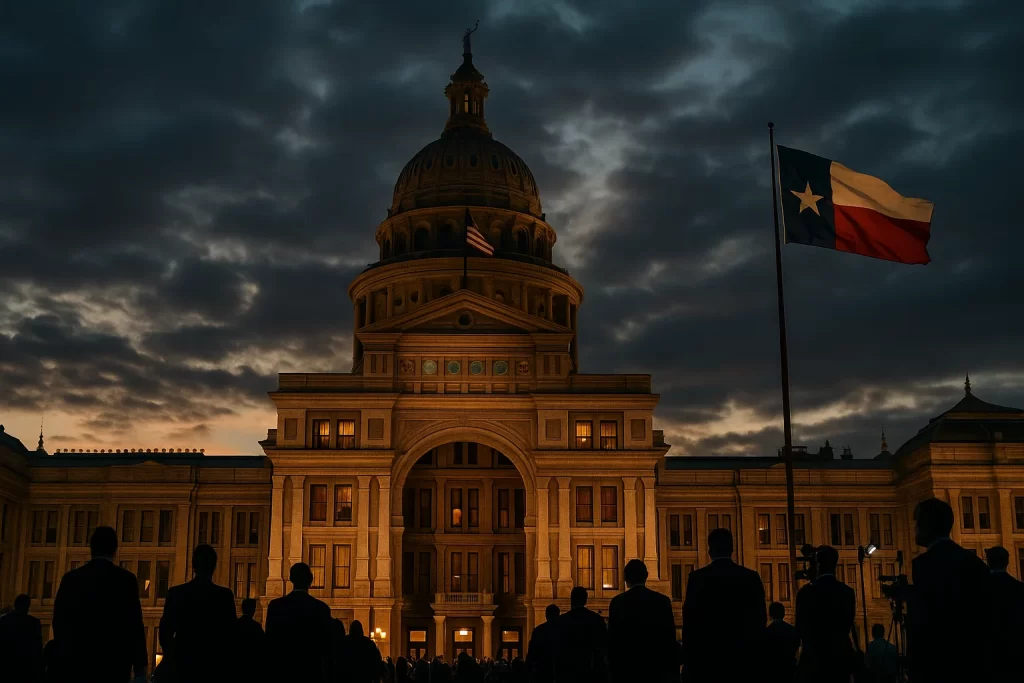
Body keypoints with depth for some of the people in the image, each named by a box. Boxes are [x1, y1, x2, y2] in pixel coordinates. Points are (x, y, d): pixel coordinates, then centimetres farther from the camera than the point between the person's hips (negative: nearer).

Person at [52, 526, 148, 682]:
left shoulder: (70, 579, 7)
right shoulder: (126, 579, -3)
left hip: (76, 664, 3)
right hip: (113, 666, -3)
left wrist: (64, 660, 22)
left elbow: (59, 623, 10)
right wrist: (140, 667, -3)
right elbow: (134, 625, -6)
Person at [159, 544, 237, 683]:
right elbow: (230, 632, -2)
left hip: (182, 665, 1)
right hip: (214, 667, -1)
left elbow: (165, 632, 1)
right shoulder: (225, 595, -4)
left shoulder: (176, 593, -1)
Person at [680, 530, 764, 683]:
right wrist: (755, 657, 13)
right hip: (743, 658, 2)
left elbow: (690, 622, -3)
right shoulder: (751, 577, 3)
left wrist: (689, 660, 4)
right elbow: (760, 620, 5)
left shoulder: (697, 578, -4)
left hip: (707, 657, -2)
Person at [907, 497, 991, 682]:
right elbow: (986, 614, 13)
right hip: (974, 663, 7)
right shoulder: (974, 561, 9)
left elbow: (920, 624, -17)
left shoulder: (925, 563, -13)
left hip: (937, 666, -7)